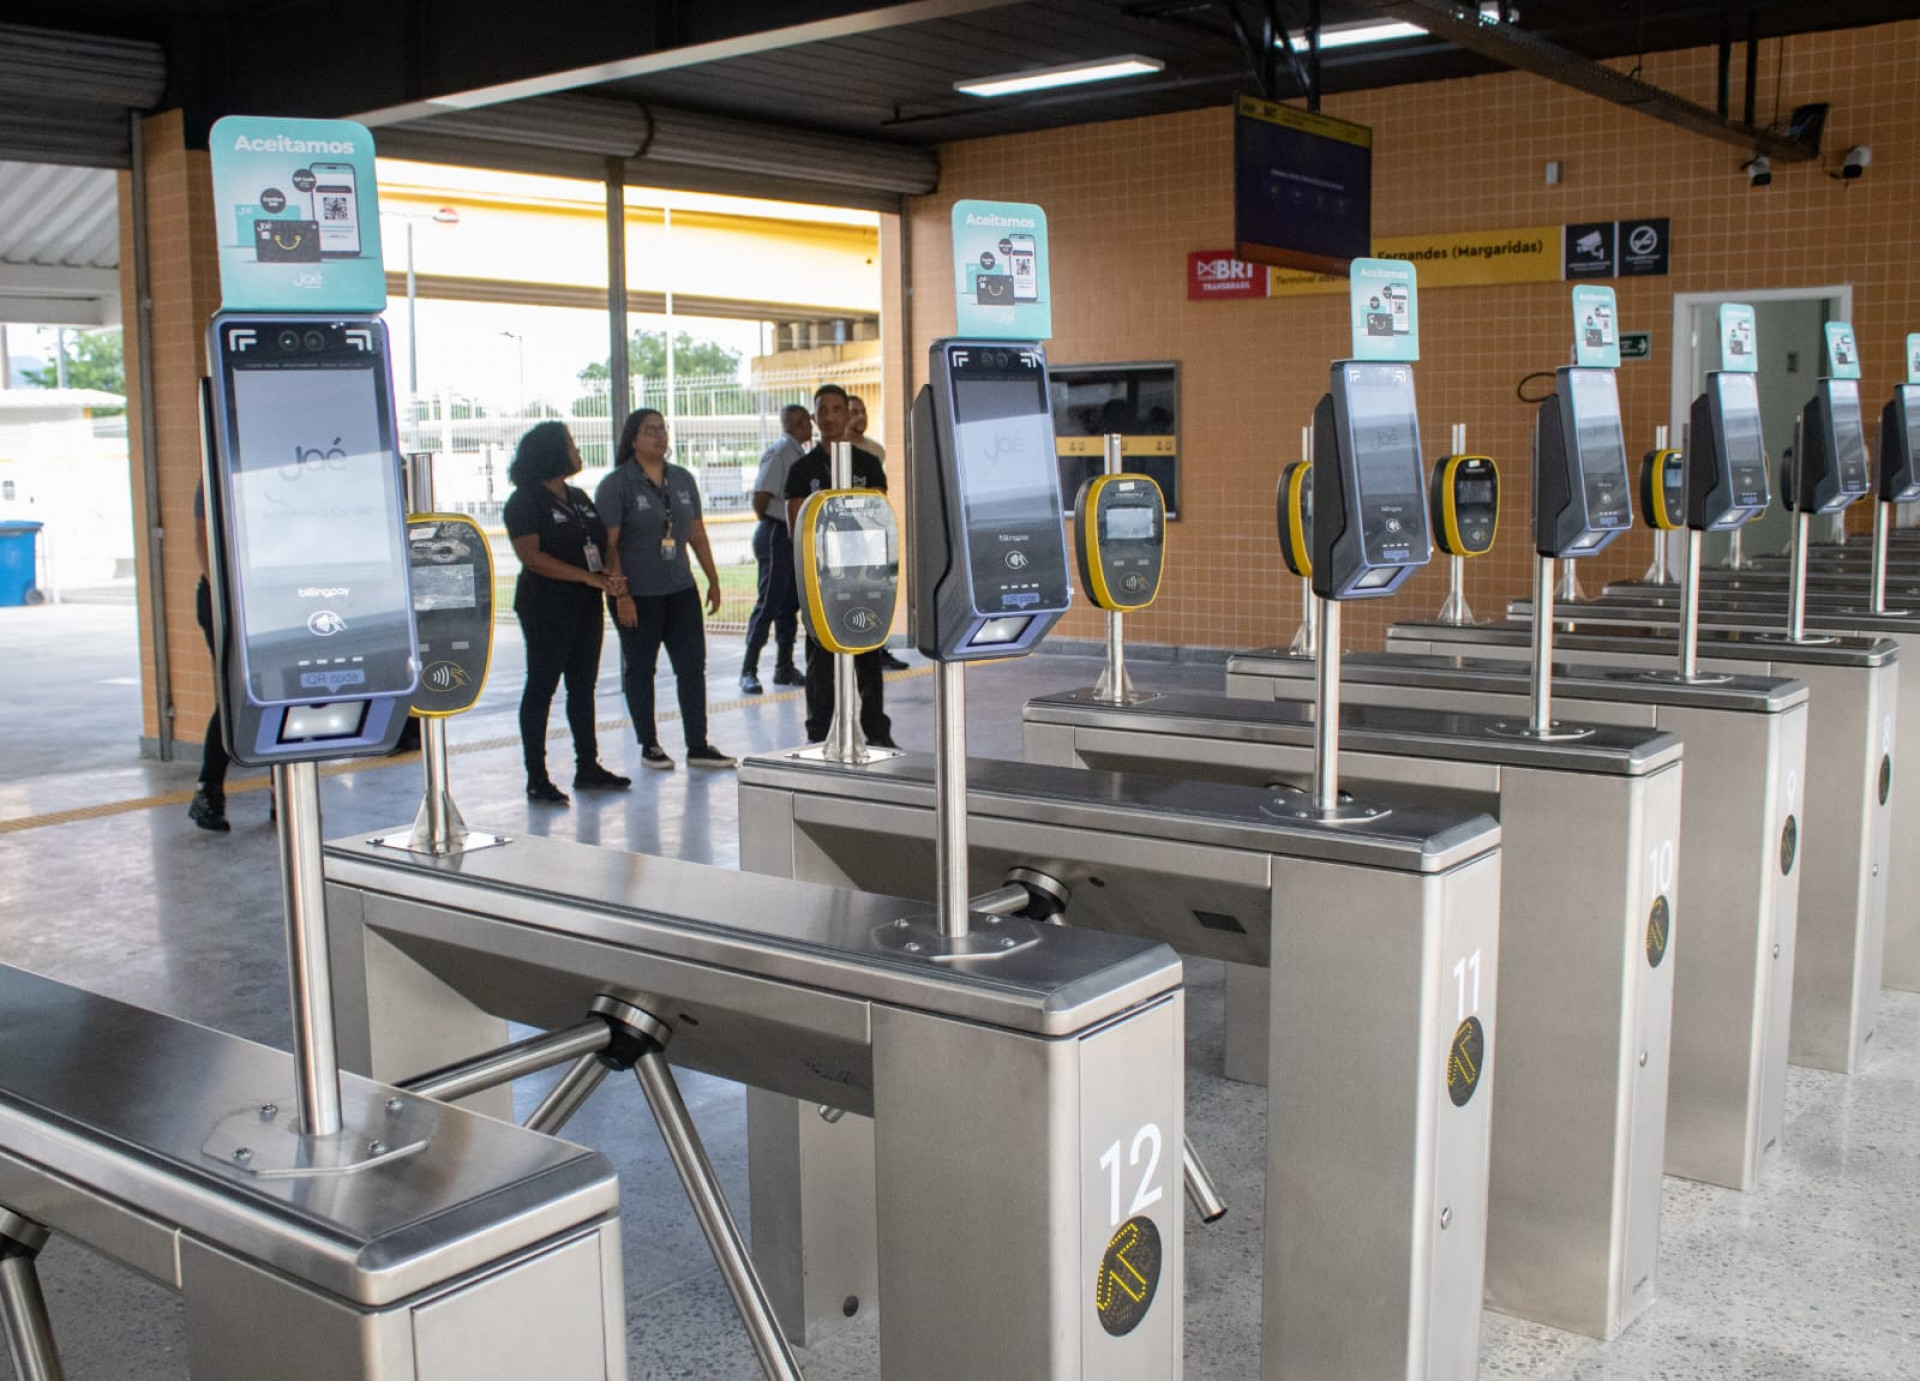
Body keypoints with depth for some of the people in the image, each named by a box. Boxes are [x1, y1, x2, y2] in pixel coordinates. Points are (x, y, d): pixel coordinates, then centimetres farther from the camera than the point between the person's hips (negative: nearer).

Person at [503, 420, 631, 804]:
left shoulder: (579, 497, 16)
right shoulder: (525, 501, -8)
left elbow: (601, 543, 19)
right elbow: (532, 557, -17)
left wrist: (610, 576, -3)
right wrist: (590, 578, -20)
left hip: (586, 607, 7)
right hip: (546, 609, -7)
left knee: (583, 686, 11)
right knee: (541, 688, -2)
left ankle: (588, 767, 20)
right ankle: (536, 778, 3)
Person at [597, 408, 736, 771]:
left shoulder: (683, 479, 9)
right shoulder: (616, 485, -8)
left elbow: (697, 534, 14)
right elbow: (608, 544, -12)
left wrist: (713, 580, 12)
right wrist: (621, 594, -17)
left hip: (681, 590, 5)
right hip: (638, 594, -5)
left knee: (693, 665, 3)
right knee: (640, 669, 6)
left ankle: (698, 746, 10)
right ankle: (649, 746, 18)